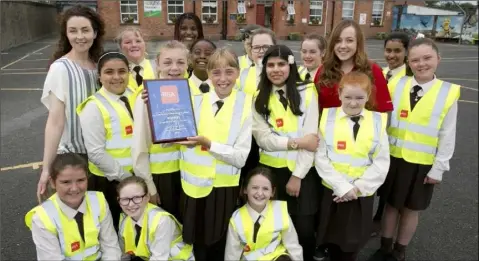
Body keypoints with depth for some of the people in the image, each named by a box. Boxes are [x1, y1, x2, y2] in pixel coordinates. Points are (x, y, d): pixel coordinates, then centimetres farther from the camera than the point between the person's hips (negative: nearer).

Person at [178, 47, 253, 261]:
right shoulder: (194, 102, 0)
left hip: (224, 187, -2)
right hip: (193, 185, 2)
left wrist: (208, 143, -22)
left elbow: (241, 157, -12)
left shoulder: (246, 106, -7)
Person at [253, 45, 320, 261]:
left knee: (304, 229, 1)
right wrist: (296, 142, -16)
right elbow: (263, 138, -6)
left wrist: (297, 175, -11)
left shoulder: (307, 92, -2)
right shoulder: (259, 98, 3)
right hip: (271, 170, 2)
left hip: (303, 171, -1)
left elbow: (311, 138, -7)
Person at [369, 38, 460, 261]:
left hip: (423, 164, -1)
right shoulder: (396, 86, -3)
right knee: (391, 205, 15)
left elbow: (447, 136, -4)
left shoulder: (448, 93, -7)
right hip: (393, 158, 1)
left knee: (411, 210, 13)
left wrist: (439, 167, -5)